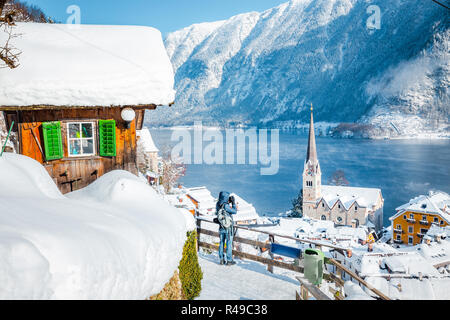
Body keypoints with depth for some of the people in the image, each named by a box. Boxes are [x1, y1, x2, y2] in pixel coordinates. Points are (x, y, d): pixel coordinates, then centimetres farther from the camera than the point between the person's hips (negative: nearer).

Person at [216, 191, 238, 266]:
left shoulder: (218, 204, -1)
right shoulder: (225, 206, -25)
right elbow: (234, 211, -16)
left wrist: (229, 202, 7)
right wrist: (233, 202, -10)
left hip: (221, 227, 7)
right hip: (228, 227, -7)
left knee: (222, 243, 13)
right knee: (229, 243, 3)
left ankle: (222, 259, 19)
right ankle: (229, 260, 9)